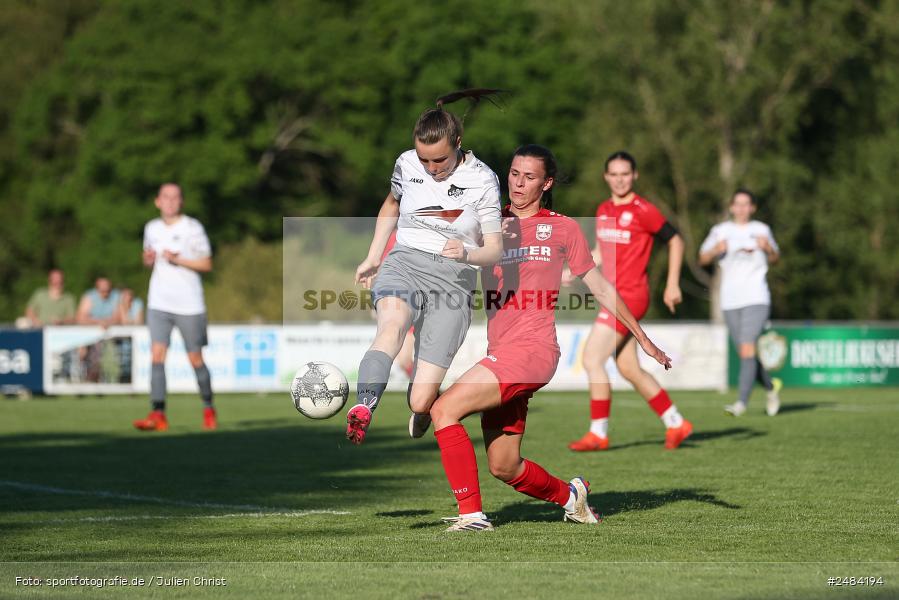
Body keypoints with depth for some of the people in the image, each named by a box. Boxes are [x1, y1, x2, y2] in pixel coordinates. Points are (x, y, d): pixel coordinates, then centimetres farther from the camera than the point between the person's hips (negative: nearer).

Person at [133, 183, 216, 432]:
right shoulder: (152, 228, 9)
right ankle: (158, 415, -16)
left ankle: (208, 409, 23)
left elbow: (206, 264, -5)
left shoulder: (192, 227, -4)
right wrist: (147, 258, 0)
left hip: (189, 305, -3)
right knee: (157, 355, -11)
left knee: (195, 359, 3)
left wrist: (178, 259, -17)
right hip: (159, 303, 3)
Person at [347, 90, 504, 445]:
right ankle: (362, 410, -62)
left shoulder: (482, 180, -1)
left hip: (453, 279, -1)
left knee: (420, 402, -10)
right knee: (392, 326, -37)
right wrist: (372, 258, 24)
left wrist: (467, 253, -21)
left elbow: (494, 250, 1)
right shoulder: (407, 164, 6)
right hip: (404, 265, 1)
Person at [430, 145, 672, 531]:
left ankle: (471, 512, -17)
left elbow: (600, 287, 14)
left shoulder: (562, 228, 7)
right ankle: (569, 494, 34)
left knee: (444, 409, -21)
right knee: (504, 468, 7)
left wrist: (643, 339, 17)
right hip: (501, 354, 5)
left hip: (532, 350, -5)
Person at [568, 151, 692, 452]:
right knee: (629, 369, 10)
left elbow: (675, 240, -4)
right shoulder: (603, 210, 12)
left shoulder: (643, 210, -10)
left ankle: (598, 433, -4)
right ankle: (676, 424, 21)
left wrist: (673, 284, -6)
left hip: (630, 296, -8)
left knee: (592, 359, -13)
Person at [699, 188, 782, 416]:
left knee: (747, 350, -17)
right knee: (744, 354, 6)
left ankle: (742, 401, -22)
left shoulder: (762, 230, 8)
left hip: (756, 299, -3)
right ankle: (771, 386, 31)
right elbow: (702, 259, 8)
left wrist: (768, 248, -4)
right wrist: (716, 250, -12)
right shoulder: (720, 231, 8)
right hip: (730, 301, 3)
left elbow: (774, 258, 18)